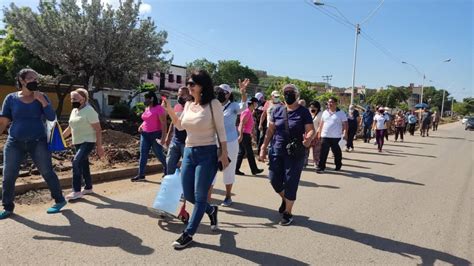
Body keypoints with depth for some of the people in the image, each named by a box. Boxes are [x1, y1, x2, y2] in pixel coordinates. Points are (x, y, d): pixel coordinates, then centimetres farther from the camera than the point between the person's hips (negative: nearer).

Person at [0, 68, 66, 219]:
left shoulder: (41, 97, 2)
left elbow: (52, 117, -7)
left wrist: (41, 100, -14)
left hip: (38, 142, -1)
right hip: (15, 143, 1)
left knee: (47, 172, 2)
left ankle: (59, 200, 15)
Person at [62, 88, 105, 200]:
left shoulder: (89, 111, -14)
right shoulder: (74, 111, 11)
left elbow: (98, 130, -16)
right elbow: (70, 128, 22)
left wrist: (99, 146, -19)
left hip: (88, 142, -9)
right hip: (78, 143, 9)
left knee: (76, 162, -20)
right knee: (84, 165, 14)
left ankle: (77, 191, -16)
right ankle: (88, 188, 26)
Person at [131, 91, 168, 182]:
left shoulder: (159, 108, -13)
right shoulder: (146, 108, 12)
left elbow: (164, 123, -18)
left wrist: (163, 137, -24)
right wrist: (141, 126, 7)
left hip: (155, 135, -8)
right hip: (145, 134, 8)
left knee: (159, 154, 4)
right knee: (143, 154, 4)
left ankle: (168, 171, 26)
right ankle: (141, 175, 8)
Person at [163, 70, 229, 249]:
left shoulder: (213, 104, -9)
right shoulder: (188, 105, 8)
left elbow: (221, 130, -8)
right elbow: (180, 126, 19)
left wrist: (224, 153, -11)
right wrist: (169, 110, 7)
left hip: (207, 153, -7)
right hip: (189, 152, 7)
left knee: (199, 196, 1)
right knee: (188, 195, 11)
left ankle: (188, 234, 15)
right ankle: (211, 210, 38)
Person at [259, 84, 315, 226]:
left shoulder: (303, 112, -3)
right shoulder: (278, 110, 6)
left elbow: (311, 130, -9)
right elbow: (270, 130, 8)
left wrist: (308, 138, -32)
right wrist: (264, 148, 5)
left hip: (295, 154, -3)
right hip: (277, 151, 4)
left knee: (290, 182, 1)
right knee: (274, 179, 5)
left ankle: (287, 212, 17)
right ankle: (285, 199, 37)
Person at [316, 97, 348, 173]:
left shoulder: (341, 113, -1)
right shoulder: (325, 112, 11)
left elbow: (345, 124, -4)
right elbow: (321, 123, 16)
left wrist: (345, 134, -12)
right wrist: (319, 133, 12)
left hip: (336, 137, -3)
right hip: (325, 136, 3)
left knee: (337, 152, 10)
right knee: (323, 153, -2)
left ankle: (338, 166, 28)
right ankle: (321, 167, 1)